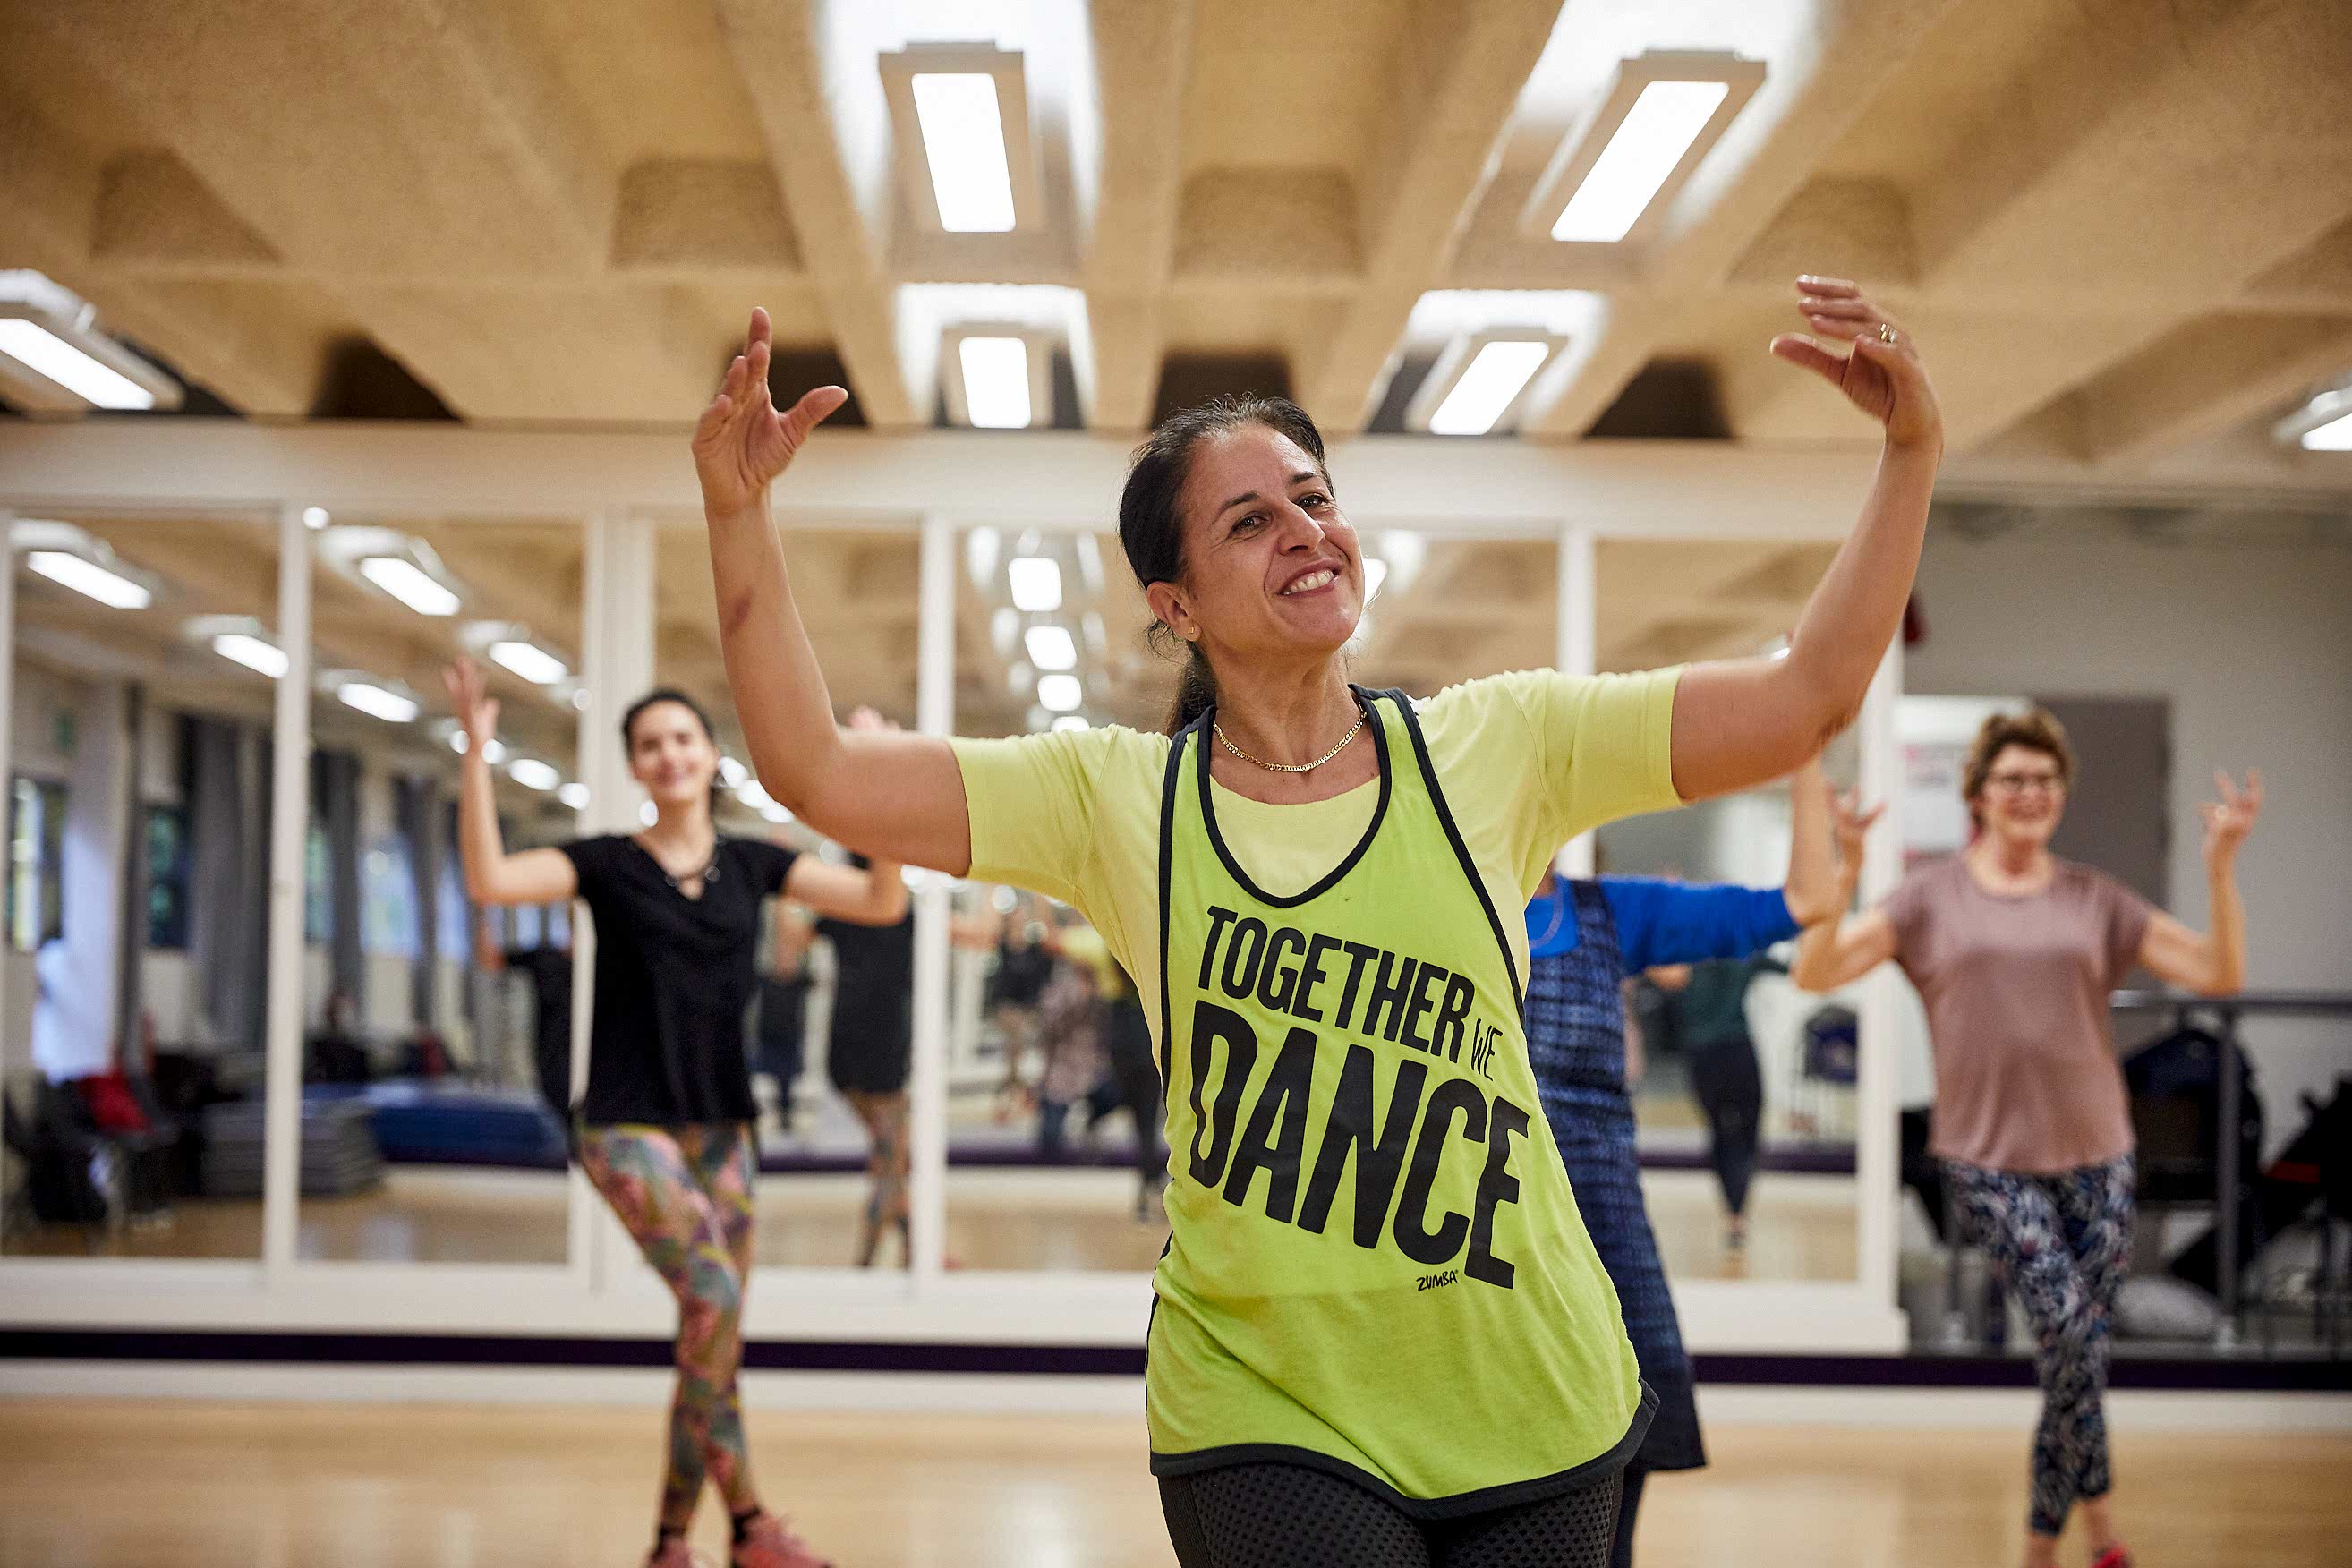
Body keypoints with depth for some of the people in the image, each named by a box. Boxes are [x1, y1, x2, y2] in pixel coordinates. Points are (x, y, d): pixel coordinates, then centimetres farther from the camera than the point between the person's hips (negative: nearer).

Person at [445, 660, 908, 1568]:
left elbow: (883, 903, -1)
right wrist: (477, 755, -22)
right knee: (712, 1293, -23)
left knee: (717, 1338, 3)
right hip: (628, 1125, -4)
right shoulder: (607, 864, -1)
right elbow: (488, 881, -17)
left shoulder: (752, 865, 8)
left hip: (723, 1125, 4)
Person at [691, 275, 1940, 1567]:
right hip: (1263, 1422, -1)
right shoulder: (1116, 797, -2)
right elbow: (816, 773, -8)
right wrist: (738, 514, -17)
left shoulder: (1493, 746, 0)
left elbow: (1802, 703, -3)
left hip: (1531, 1408, 2)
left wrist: (1910, 455, -12)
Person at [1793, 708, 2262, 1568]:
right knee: (2067, 1323, -18)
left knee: (2078, 1351, 5)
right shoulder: (1932, 896, 1)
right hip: (1987, 1158, -3)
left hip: (2092, 1155, 3)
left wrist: (2222, 864, -9)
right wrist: (1845, 868, -21)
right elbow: (1815, 973, -8)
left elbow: (2219, 974, 2)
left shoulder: (2094, 899, 7)